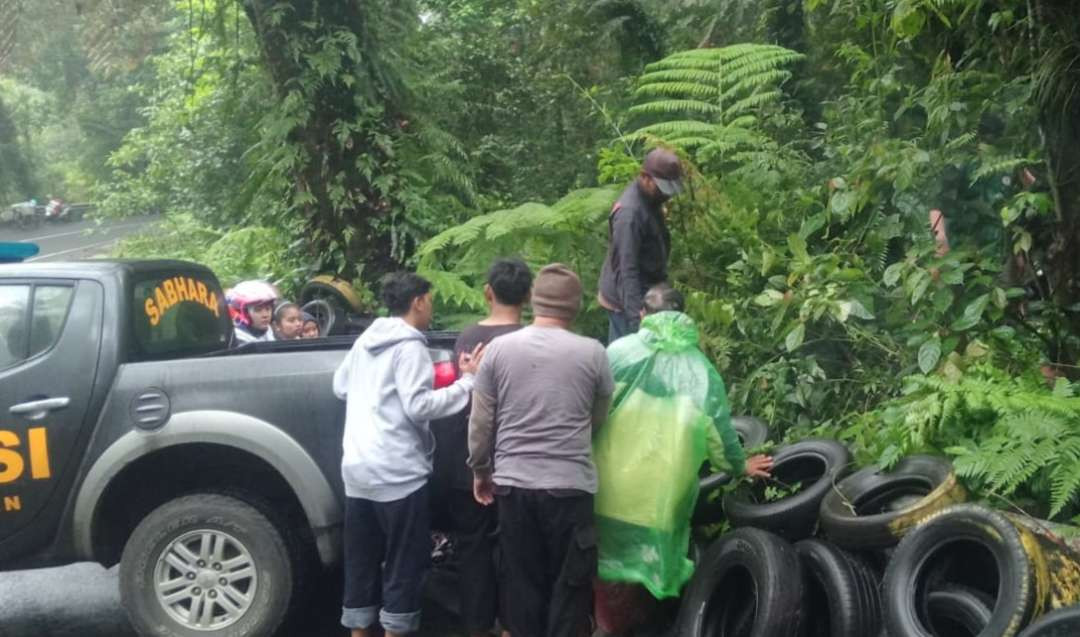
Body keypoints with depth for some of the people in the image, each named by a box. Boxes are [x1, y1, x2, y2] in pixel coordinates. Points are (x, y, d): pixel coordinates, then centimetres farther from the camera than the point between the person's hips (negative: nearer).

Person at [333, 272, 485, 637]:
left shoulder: (365, 341, 13)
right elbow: (419, 407, -18)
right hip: (398, 473, -8)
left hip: (357, 468, 8)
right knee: (404, 565, 1)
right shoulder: (409, 346, -11)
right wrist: (467, 382, -16)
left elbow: (340, 388, 23)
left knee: (361, 562, 12)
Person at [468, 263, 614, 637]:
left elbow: (480, 421, 3)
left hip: (514, 484, 2)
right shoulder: (592, 353, -5)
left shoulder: (499, 349, -1)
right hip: (570, 485, -2)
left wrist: (481, 470, 16)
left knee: (522, 581, 13)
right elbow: (598, 419, 8)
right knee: (569, 583, 8)